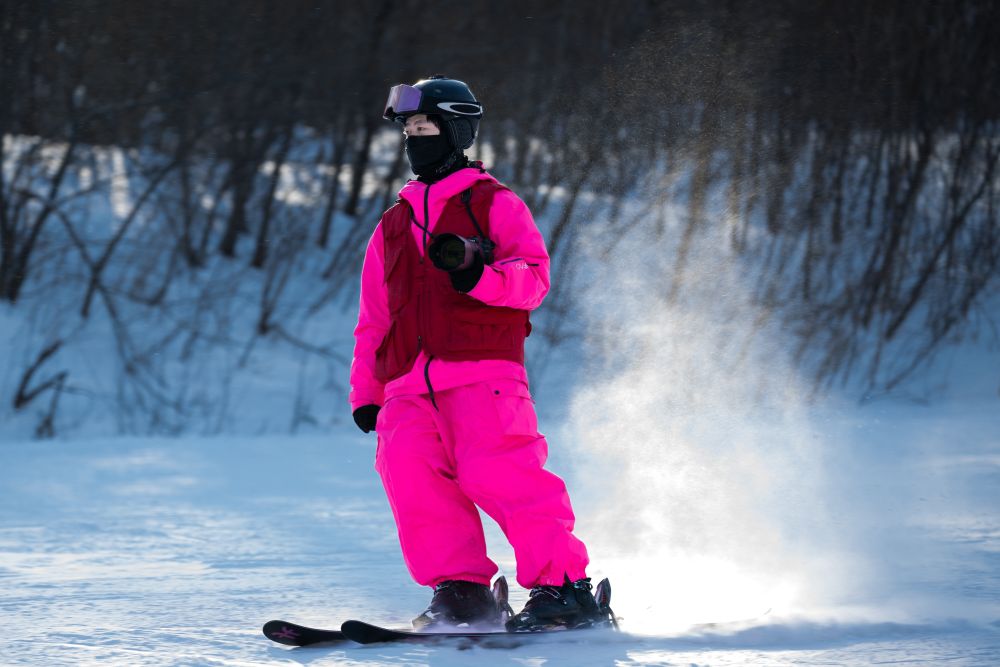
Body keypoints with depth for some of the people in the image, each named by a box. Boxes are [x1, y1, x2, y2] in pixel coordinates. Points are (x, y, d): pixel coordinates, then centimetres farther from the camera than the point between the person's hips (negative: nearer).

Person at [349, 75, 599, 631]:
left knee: (494, 471, -22)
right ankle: (460, 590, -14)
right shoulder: (394, 225, 27)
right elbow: (374, 316, 30)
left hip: (482, 372, -5)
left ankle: (564, 586, -18)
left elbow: (534, 278, -2)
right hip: (410, 387, 5)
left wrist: (474, 268, -20)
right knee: (408, 467, -20)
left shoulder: (494, 204, 10)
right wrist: (366, 392, 21)